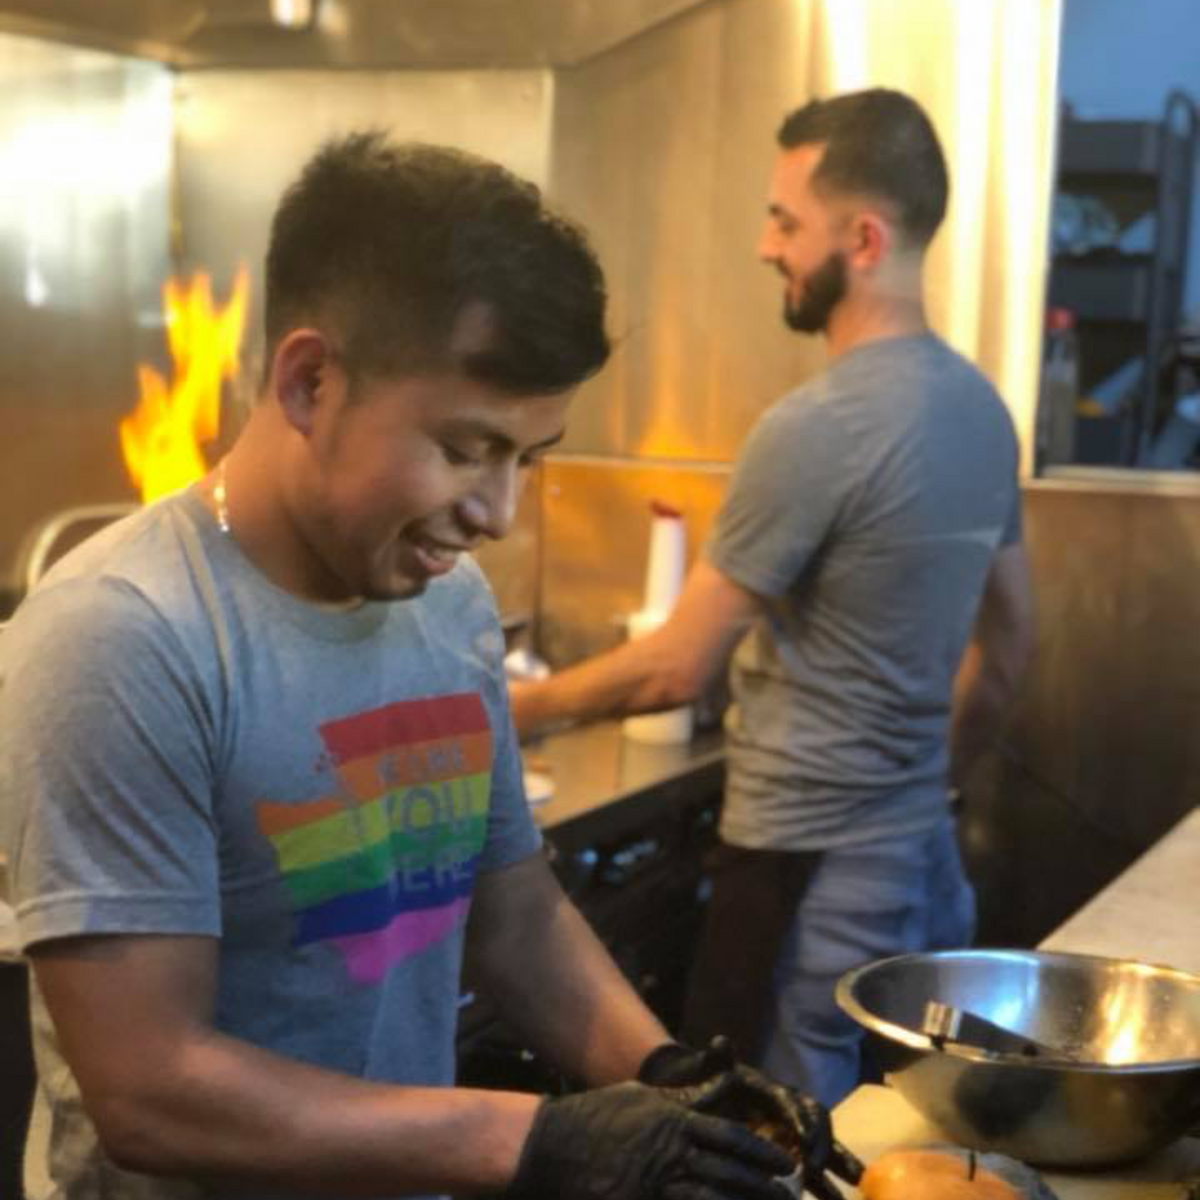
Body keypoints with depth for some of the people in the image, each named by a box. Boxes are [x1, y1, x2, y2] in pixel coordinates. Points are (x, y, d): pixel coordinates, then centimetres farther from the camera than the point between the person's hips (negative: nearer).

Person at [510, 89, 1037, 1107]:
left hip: (809, 871, -8)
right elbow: (1006, 652, 15)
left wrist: (529, 705, 0)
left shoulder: (817, 425, -20)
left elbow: (679, 669, -15)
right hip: (922, 856, 8)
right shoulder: (979, 406, 5)